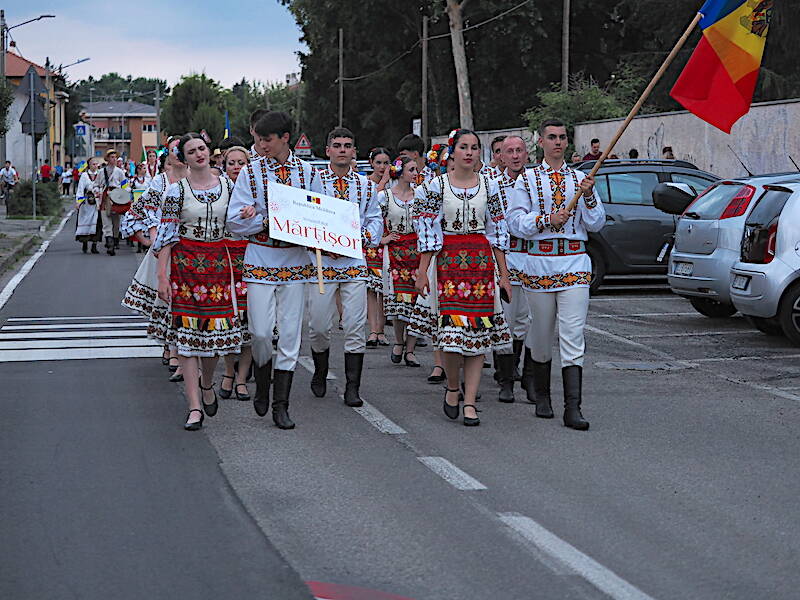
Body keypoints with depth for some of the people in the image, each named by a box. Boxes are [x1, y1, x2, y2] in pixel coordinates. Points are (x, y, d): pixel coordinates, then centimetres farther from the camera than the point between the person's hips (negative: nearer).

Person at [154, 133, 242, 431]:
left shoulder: (227, 185, 9)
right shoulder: (177, 190, 0)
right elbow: (166, 235, -3)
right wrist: (162, 276, -7)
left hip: (219, 262, 3)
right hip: (185, 263, -3)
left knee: (216, 327, 0)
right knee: (186, 330, -6)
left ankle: (207, 383, 31)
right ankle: (195, 406, -4)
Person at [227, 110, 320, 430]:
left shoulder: (307, 172, 5)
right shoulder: (251, 171, 1)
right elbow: (235, 222, -3)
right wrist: (269, 220, -18)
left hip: (295, 262, 1)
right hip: (260, 261, -1)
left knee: (290, 334, 1)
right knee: (261, 332, -4)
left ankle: (281, 406, 8)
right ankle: (262, 388, 25)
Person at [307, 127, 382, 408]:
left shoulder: (366, 186, 10)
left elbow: (375, 220, 14)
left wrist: (364, 237, -6)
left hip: (355, 262, 1)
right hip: (320, 260, -1)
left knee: (355, 326, -4)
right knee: (318, 325, 2)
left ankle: (352, 388, 1)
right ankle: (320, 374, 28)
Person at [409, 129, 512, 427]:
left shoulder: (489, 186, 9)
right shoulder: (435, 186, 2)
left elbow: (498, 231, 11)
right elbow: (427, 233, 1)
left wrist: (503, 275, 8)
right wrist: (422, 271, -5)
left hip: (482, 263, 2)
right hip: (447, 262, -2)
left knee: (478, 331, -2)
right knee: (452, 327, -12)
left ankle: (470, 402, 2)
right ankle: (453, 388, 13)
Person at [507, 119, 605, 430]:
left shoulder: (580, 178, 11)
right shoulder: (527, 180, 7)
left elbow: (596, 224, 7)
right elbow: (516, 222, 0)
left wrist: (588, 197, -9)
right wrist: (547, 220, -14)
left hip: (575, 265, 0)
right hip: (539, 263, 0)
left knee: (573, 336, -8)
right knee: (540, 335, 8)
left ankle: (572, 408, -11)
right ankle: (541, 396, 28)